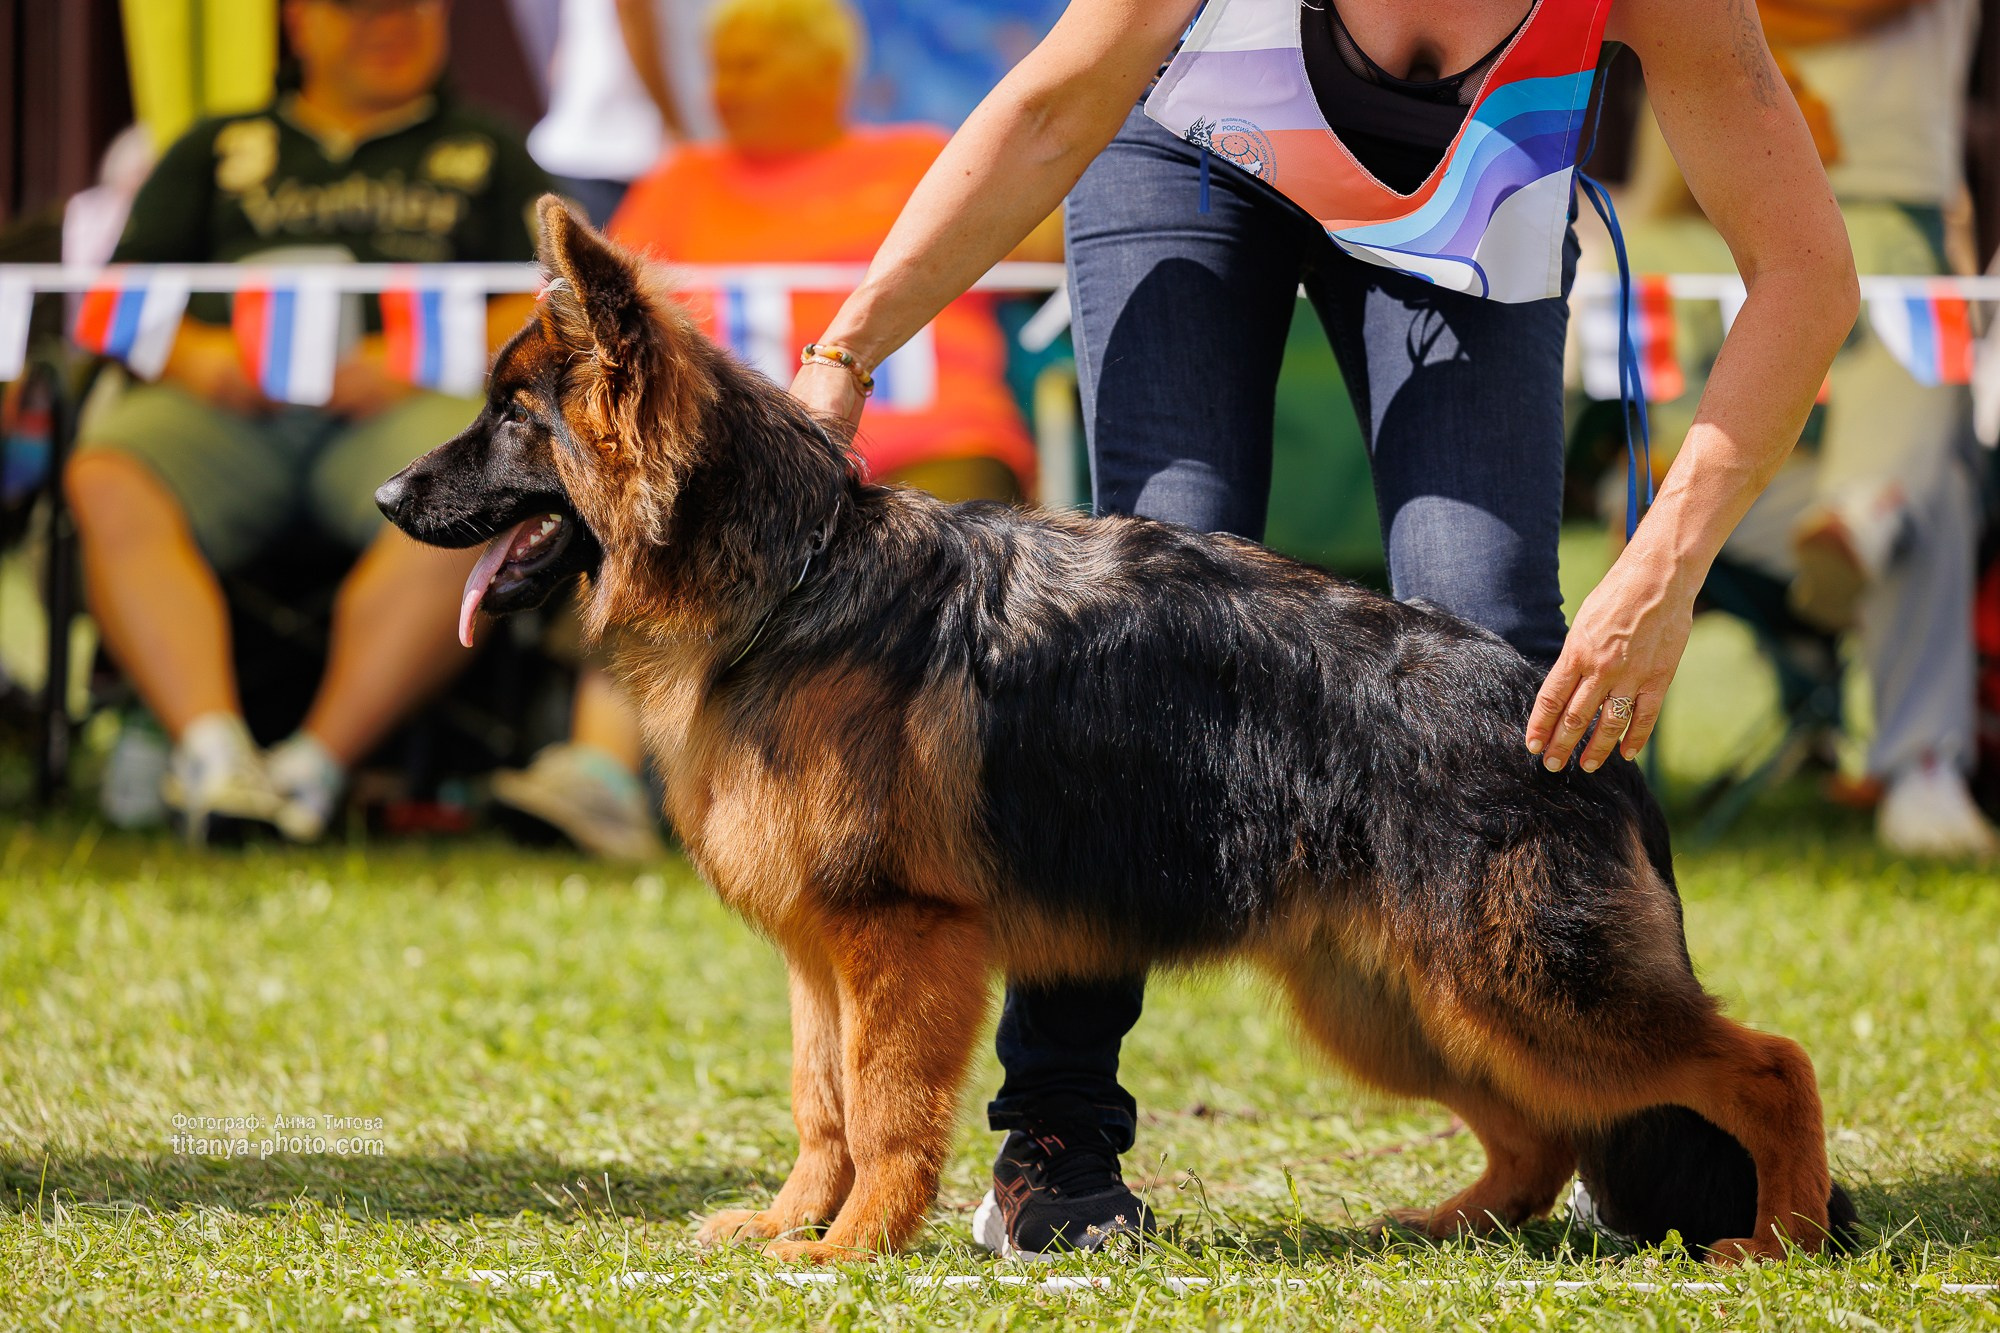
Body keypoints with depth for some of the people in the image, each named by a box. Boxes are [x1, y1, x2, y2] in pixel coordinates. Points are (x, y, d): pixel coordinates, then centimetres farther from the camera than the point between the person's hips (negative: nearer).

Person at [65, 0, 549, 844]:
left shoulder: (488, 156, 26)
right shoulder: (218, 149, 29)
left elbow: (536, 316, 11)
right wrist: (193, 353, -5)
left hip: (400, 406, -1)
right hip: (220, 404, 1)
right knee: (107, 483, -33)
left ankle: (314, 768, -40)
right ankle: (213, 753, -47)